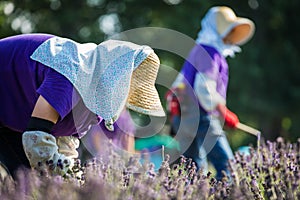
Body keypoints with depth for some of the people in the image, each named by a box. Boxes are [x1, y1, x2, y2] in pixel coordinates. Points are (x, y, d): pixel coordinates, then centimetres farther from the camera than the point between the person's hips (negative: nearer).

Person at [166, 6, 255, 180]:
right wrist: (225, 114, -16)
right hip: (202, 118, -10)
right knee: (227, 165, -13)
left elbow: (180, 82, 26)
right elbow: (205, 89, -22)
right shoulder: (209, 53, -11)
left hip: (187, 118, 10)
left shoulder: (200, 51, 21)